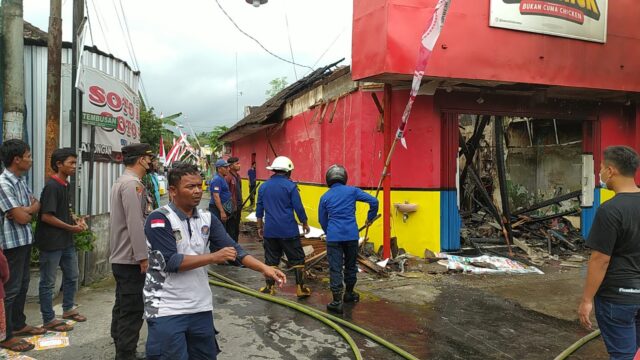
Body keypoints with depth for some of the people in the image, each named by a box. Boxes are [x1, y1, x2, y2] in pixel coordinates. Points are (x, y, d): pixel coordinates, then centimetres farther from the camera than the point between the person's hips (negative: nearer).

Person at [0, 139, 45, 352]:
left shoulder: (20, 181, 10)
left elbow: (37, 206, 9)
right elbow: (22, 218, -21)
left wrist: (24, 211, -10)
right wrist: (30, 211, 0)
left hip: (25, 240, 9)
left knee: (22, 285, 18)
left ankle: (19, 325, 31)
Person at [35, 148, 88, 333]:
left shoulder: (65, 185, 9)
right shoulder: (52, 186, -18)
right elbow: (46, 216, -22)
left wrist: (76, 220, 4)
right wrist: (71, 227, -15)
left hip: (66, 241, 9)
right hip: (51, 242, -9)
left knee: (72, 276, 19)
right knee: (48, 282, 4)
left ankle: (68, 309, 35)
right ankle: (48, 320, 14)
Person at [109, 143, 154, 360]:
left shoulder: (122, 182, 17)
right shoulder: (132, 184, -18)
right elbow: (135, 224, -24)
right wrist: (143, 257, -21)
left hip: (121, 257, 11)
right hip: (131, 259, -11)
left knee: (123, 307, 19)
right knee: (132, 311, -4)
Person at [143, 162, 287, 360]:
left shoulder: (207, 219, 3)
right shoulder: (159, 219, -14)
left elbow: (232, 248, -3)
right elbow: (171, 262, -22)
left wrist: (264, 268, -17)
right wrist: (214, 257, -21)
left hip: (201, 307, 6)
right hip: (167, 310, -6)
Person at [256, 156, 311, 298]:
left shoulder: (263, 186, 6)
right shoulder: (290, 185, -8)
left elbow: (259, 209, 11)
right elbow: (298, 208, -7)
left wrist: (260, 227, 21)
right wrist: (305, 224, 6)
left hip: (270, 230, 4)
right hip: (288, 230, -4)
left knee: (271, 260, 12)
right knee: (297, 259, 7)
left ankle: (270, 287, 17)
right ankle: (300, 288, 7)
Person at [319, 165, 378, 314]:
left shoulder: (325, 197, 5)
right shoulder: (352, 191, 3)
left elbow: (322, 220, 12)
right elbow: (373, 201, -1)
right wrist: (370, 217, 14)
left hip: (333, 237, -1)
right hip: (351, 235, 1)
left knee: (335, 269, 0)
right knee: (350, 265, 19)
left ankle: (337, 302, -1)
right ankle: (349, 294, 35)